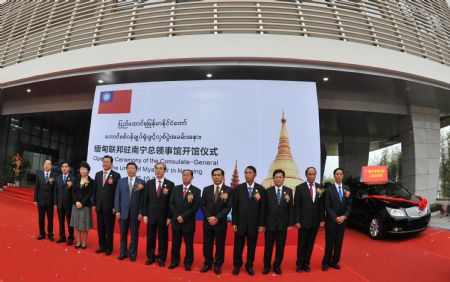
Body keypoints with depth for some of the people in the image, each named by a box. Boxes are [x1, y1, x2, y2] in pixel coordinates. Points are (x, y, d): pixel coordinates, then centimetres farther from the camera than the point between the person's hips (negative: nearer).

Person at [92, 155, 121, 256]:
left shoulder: (116, 175, -7)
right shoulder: (98, 174, 9)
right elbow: (95, 190, 11)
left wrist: (115, 206, -11)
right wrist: (94, 204, 7)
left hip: (109, 206, -5)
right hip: (99, 206, 5)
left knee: (109, 228, 6)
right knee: (100, 228, 12)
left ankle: (109, 247, 20)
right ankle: (102, 246, 27)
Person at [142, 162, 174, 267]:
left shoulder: (170, 184, -5)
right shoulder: (149, 183, 4)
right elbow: (145, 200, 5)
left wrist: (169, 217, -8)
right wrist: (145, 214, 0)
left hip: (163, 216, -2)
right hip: (151, 215, 2)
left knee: (163, 238, 9)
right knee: (150, 237, 11)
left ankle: (161, 258, 23)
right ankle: (150, 257, 28)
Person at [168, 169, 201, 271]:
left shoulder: (196, 191, -3)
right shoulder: (176, 189, 6)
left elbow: (195, 207, -10)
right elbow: (171, 204, 2)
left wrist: (183, 216, -15)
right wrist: (177, 216, -10)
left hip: (188, 222, -2)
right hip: (176, 220, 3)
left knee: (189, 244, 7)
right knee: (175, 243, 12)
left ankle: (188, 263, 23)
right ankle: (174, 261, 28)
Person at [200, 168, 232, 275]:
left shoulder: (228, 190, -5)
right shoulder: (206, 189, 5)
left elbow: (228, 207, -10)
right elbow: (203, 205, 1)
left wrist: (216, 218, -16)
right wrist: (209, 218, -11)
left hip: (221, 222, -2)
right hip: (207, 221, 3)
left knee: (220, 245, 8)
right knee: (207, 244, 10)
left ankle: (218, 265, 25)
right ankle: (208, 263, 27)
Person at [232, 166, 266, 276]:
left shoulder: (261, 189, -1)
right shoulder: (238, 188, -1)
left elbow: (262, 208, -1)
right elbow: (234, 207, 0)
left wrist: (261, 224, -3)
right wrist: (234, 223, -4)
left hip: (254, 223, 0)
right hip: (240, 222, 0)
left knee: (251, 246, 11)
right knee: (238, 246, 9)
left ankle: (249, 266, 28)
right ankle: (237, 266, 27)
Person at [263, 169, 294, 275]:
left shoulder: (288, 191, 2)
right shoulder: (268, 191, -1)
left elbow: (291, 208, 1)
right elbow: (265, 208, -1)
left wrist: (290, 223, -3)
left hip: (283, 224, 1)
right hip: (270, 223, -1)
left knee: (280, 247, 10)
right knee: (268, 246, 8)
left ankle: (277, 266, 27)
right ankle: (266, 266, 24)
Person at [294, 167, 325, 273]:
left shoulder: (320, 188, 3)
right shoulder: (299, 188, -6)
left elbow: (322, 205, 6)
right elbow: (296, 206, -6)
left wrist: (322, 219, 1)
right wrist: (296, 221, -9)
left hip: (315, 221, 3)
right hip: (304, 221, -3)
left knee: (310, 244, 13)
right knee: (301, 244, 7)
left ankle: (306, 264, 27)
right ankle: (300, 264, 23)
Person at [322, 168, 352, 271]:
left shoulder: (347, 188, 6)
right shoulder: (329, 189, -7)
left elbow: (349, 205, 6)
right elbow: (327, 206, -9)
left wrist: (345, 216, -8)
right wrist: (335, 218, -15)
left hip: (342, 221, 4)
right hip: (331, 221, -4)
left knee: (339, 243, 11)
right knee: (329, 243, 3)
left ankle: (334, 261, 24)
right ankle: (326, 262, 16)